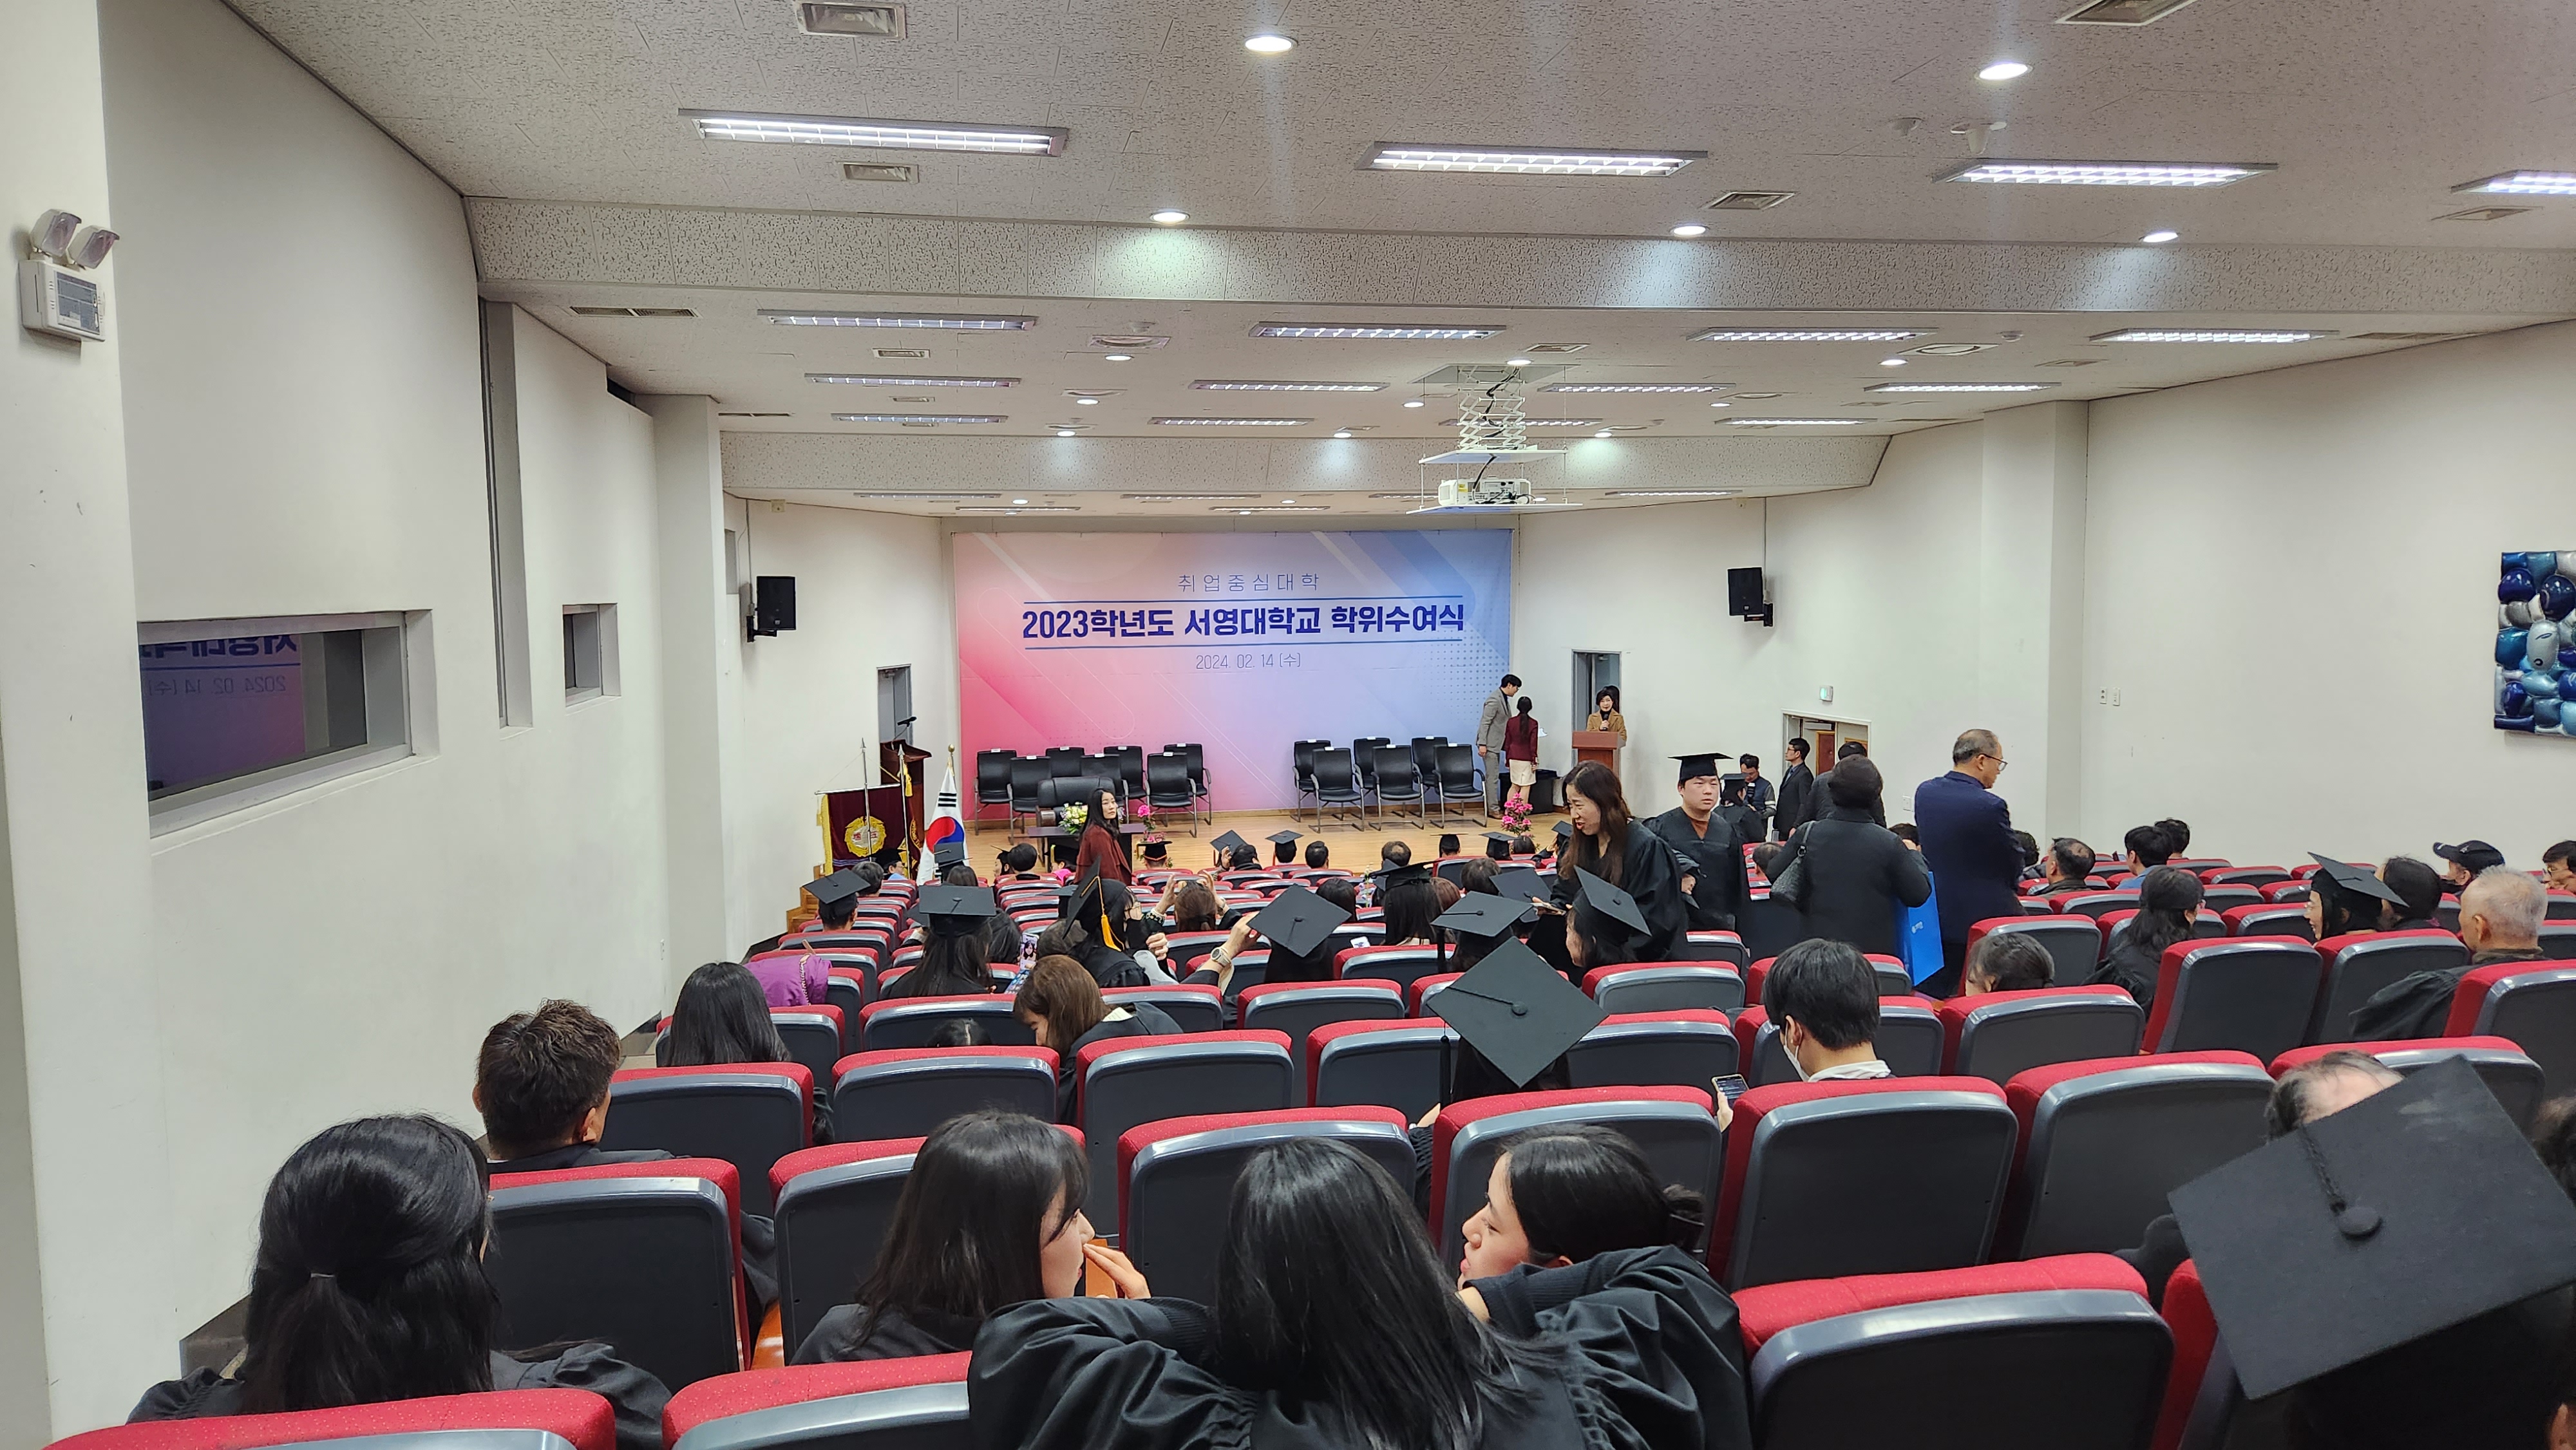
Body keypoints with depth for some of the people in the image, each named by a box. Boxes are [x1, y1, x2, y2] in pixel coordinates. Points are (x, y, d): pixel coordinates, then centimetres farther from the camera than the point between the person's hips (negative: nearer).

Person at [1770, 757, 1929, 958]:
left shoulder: (1807, 834, -5)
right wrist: (1914, 854, 13)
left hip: (1816, 947, 2)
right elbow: (1918, 895, -3)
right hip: (1874, 948, -2)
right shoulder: (1889, 843, -10)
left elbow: (1775, 877, 2)